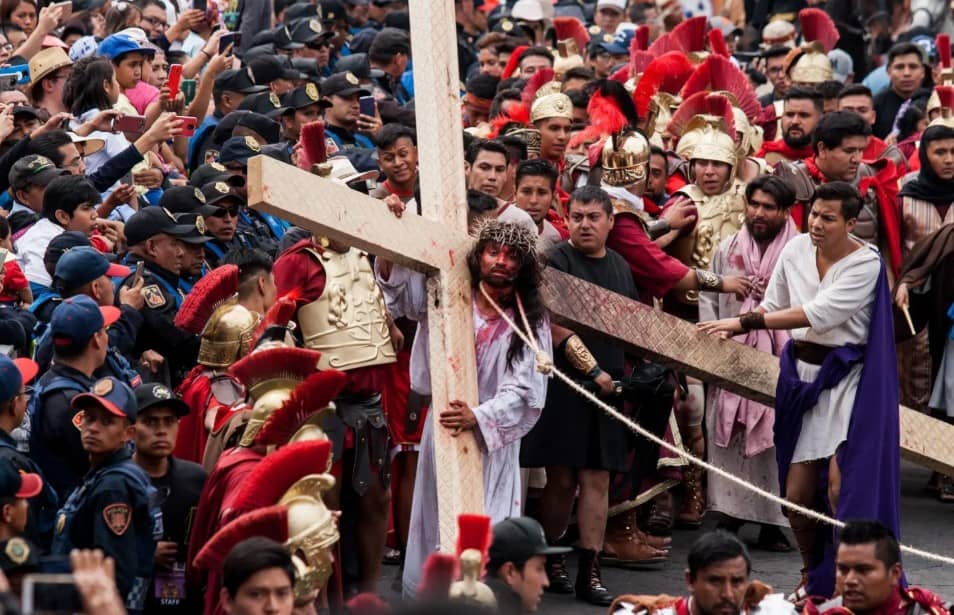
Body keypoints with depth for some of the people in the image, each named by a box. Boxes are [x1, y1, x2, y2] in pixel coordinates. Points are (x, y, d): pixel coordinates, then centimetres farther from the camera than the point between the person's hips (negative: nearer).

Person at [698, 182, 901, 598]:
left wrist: (746, 322, -25)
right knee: (796, 493, 4)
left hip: (846, 377, -5)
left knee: (841, 485, -18)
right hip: (801, 372, 5)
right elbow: (773, 305, 14)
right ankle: (813, 575, 26)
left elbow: (818, 313, -23)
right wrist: (731, 330, -1)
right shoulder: (795, 250, 2)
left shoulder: (865, 264, -14)